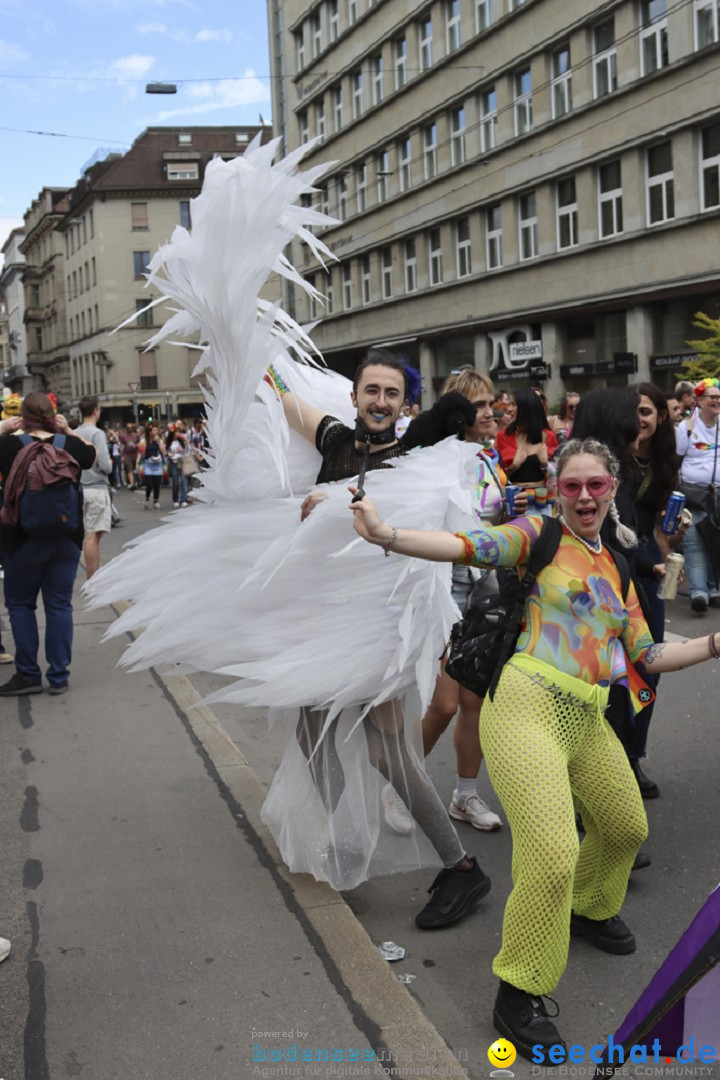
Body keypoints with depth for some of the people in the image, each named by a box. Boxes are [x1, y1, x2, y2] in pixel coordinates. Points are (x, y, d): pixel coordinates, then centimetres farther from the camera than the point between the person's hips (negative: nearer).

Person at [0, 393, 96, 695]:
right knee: (59, 605, 7)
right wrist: (69, 431, 11)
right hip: (67, 538, 3)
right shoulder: (70, 444, -2)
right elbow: (92, 455, 19)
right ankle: (59, 676, 11)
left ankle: (28, 675, 10)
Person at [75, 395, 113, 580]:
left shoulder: (74, 434, 8)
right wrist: (110, 464, 3)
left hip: (80, 489, 7)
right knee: (92, 535, -5)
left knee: (91, 535, 14)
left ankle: (94, 576, 21)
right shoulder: (97, 434, -12)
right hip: (96, 488, -7)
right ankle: (92, 581, -2)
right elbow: (105, 466, -18)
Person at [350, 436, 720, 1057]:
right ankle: (519, 995, 3)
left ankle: (589, 910, 52)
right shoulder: (539, 534, 0)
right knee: (553, 855, -17)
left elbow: (646, 656, 18)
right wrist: (388, 535, -33)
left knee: (627, 828, 21)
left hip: (589, 718, 7)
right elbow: (473, 546, -18)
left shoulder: (618, 570, 17)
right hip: (527, 705, -7)